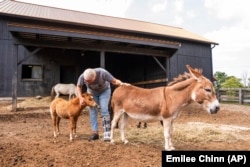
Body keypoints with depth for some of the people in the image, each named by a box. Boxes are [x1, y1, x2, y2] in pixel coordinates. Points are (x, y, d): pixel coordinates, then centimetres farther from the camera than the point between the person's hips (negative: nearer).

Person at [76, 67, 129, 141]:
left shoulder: (102, 73, -38)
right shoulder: (82, 76, -29)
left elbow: (114, 81, -31)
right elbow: (78, 86, -8)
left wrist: (121, 84, -50)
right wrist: (81, 98, -17)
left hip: (104, 91, -3)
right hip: (92, 92, 3)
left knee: (104, 110, -16)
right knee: (92, 111, -4)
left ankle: (107, 134, -13)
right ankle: (95, 132, 5)